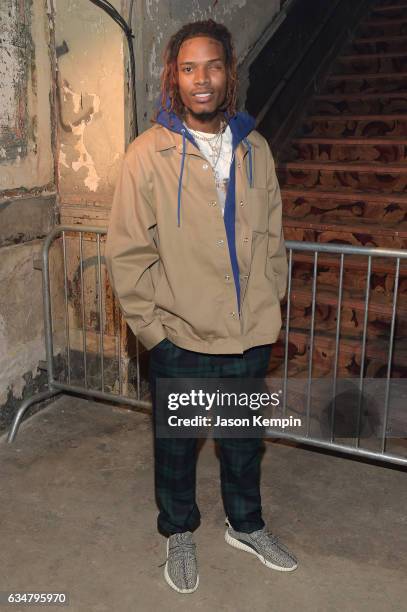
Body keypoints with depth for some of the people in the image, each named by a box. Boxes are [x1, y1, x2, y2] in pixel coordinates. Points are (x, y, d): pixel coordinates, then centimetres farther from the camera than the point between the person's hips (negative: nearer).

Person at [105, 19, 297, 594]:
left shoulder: (254, 148, 1)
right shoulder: (149, 154, -11)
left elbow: (272, 236, 9)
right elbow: (126, 252, -9)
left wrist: (270, 303, 6)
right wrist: (151, 326, -9)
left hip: (250, 334, 4)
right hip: (181, 338, -3)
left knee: (245, 438, 21)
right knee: (177, 443, 16)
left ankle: (246, 524, 46)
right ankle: (179, 534, 41)